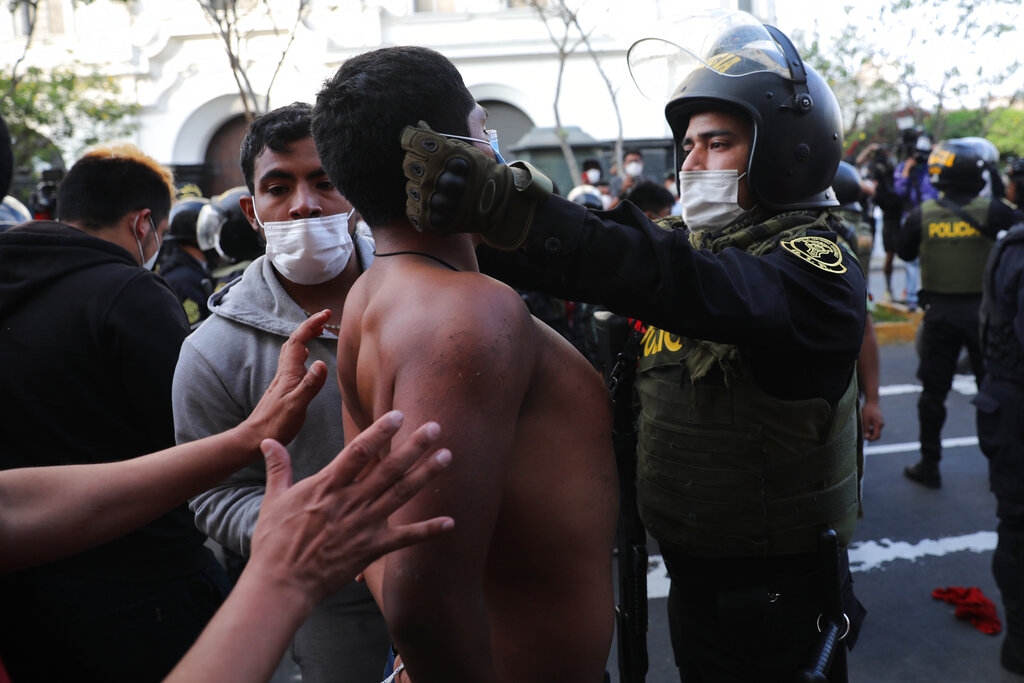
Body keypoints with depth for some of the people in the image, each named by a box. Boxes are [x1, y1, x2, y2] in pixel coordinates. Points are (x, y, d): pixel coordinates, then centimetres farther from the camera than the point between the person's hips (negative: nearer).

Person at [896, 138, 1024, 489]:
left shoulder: (923, 214, -5)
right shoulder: (991, 210, -9)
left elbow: (904, 252, 8)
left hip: (940, 311, 0)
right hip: (982, 309, 0)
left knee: (933, 391, 10)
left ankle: (929, 466, 15)